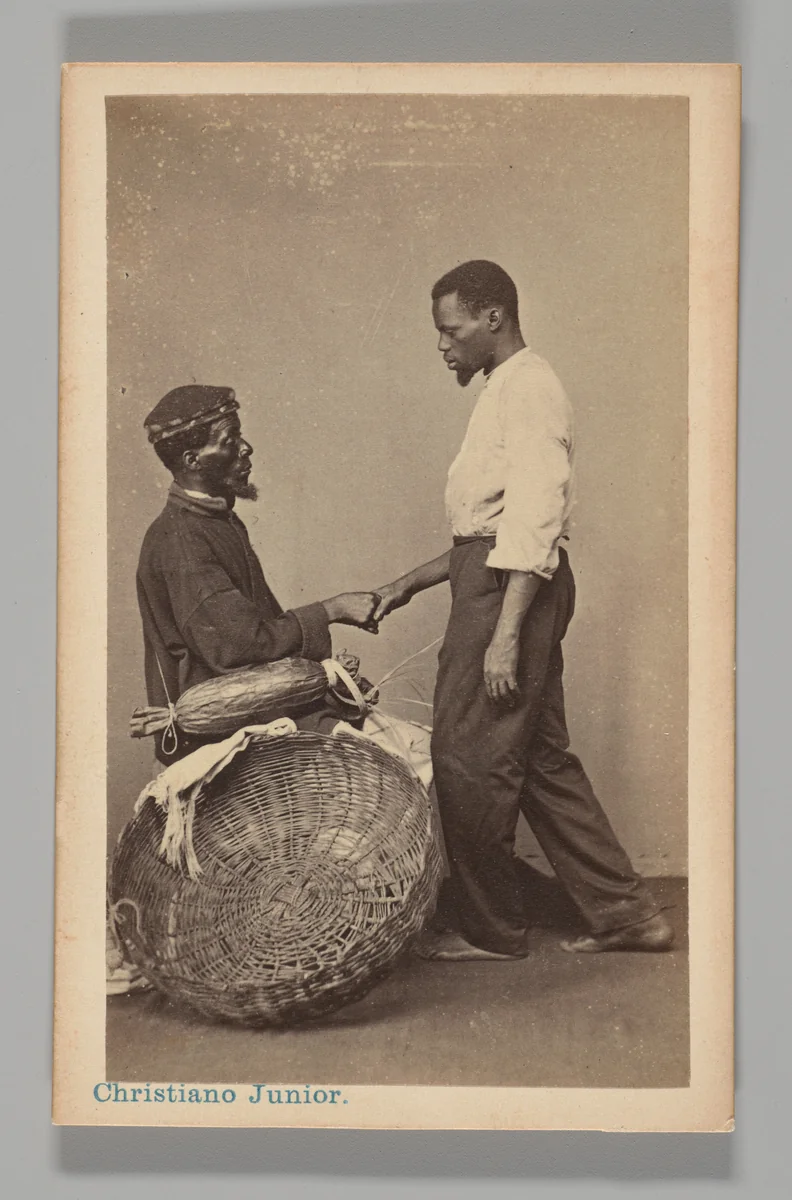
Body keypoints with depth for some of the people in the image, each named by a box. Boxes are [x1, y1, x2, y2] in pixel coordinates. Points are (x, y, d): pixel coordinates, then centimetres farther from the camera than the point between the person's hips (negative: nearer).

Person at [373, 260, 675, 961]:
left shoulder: (529, 388, -10)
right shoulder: (506, 392, 23)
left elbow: (535, 521, -19)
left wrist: (505, 635, -24)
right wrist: (413, 583, 19)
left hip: (510, 589, -10)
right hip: (492, 580, 10)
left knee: (469, 760, -3)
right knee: (541, 758, 11)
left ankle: (490, 930, 10)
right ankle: (625, 911, 17)